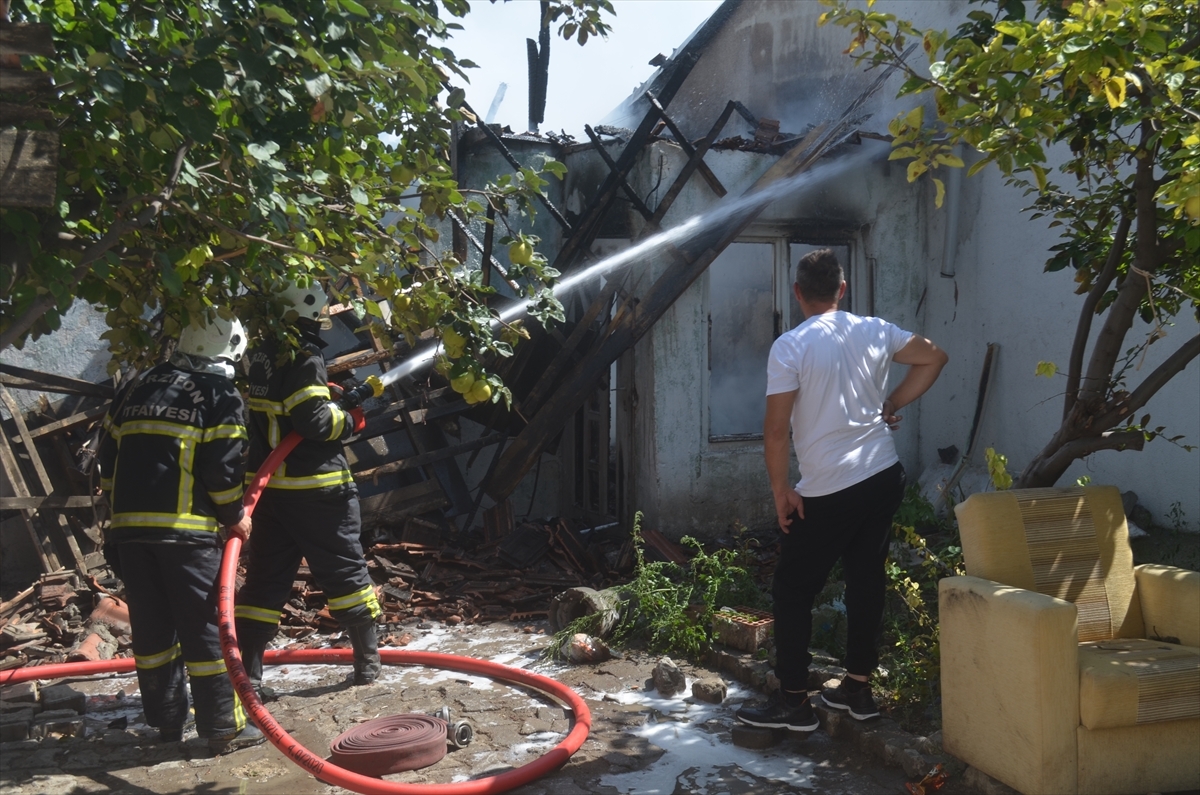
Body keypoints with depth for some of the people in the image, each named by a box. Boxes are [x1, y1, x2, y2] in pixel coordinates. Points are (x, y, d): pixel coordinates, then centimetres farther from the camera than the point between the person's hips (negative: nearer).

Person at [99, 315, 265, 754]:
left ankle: (167, 719, 24)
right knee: (206, 626, 0)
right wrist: (234, 516, 5)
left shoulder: (136, 390, 18)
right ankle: (224, 727, 5)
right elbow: (222, 467, -8)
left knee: (151, 626, 14)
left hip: (127, 525, 6)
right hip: (185, 528, -6)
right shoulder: (220, 395, -1)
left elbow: (109, 457, 19)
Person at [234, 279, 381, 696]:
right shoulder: (303, 357, -16)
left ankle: (246, 672, 7)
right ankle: (368, 660, 19)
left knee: (265, 578, 10)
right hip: (315, 488, -6)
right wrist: (350, 420, -4)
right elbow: (314, 420, -21)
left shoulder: (257, 356, 8)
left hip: (267, 485, 7)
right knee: (345, 570, 8)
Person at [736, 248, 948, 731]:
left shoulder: (790, 347, -12)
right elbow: (934, 358, 15)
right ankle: (858, 688, 25)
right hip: (884, 478, 6)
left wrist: (780, 490, -5)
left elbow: (776, 429, -15)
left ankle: (793, 701, 10)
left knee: (793, 592, 5)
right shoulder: (875, 332, 4)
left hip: (828, 492, -6)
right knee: (866, 580, 16)